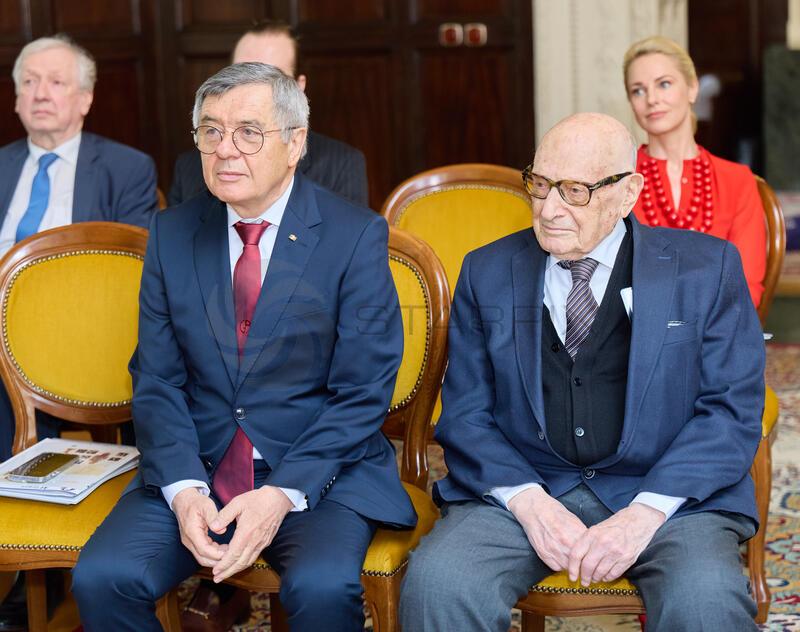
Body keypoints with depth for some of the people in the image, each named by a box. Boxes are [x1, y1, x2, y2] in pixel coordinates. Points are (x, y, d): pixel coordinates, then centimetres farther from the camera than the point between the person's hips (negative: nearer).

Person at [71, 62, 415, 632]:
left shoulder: (357, 236, -4)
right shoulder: (172, 233, 7)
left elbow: (363, 393, -7)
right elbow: (157, 382, 4)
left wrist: (283, 493, -19)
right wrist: (183, 489, -13)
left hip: (320, 471, -3)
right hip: (194, 471, 3)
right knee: (101, 578, -21)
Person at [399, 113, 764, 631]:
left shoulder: (707, 267, 4)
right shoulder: (487, 272, 9)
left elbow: (733, 409, -1)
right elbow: (465, 414, 7)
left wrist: (646, 512, -14)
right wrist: (527, 501, -12)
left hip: (670, 492, -1)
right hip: (522, 487, 1)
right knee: (436, 585, -28)